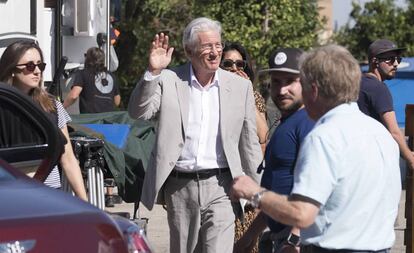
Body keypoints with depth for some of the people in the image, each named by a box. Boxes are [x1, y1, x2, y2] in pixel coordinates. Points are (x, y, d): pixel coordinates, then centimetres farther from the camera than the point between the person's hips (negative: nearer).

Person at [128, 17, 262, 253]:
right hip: (179, 186, 1)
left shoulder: (240, 86, 5)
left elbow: (250, 143, 9)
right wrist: (153, 72, -21)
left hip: (220, 186, -1)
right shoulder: (168, 80, 2)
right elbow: (139, 112, -10)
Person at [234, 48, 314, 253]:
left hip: (297, 236, -10)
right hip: (279, 235, 10)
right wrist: (252, 234, 27)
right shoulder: (286, 123, 19)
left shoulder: (307, 123, -14)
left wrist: (296, 237, -29)